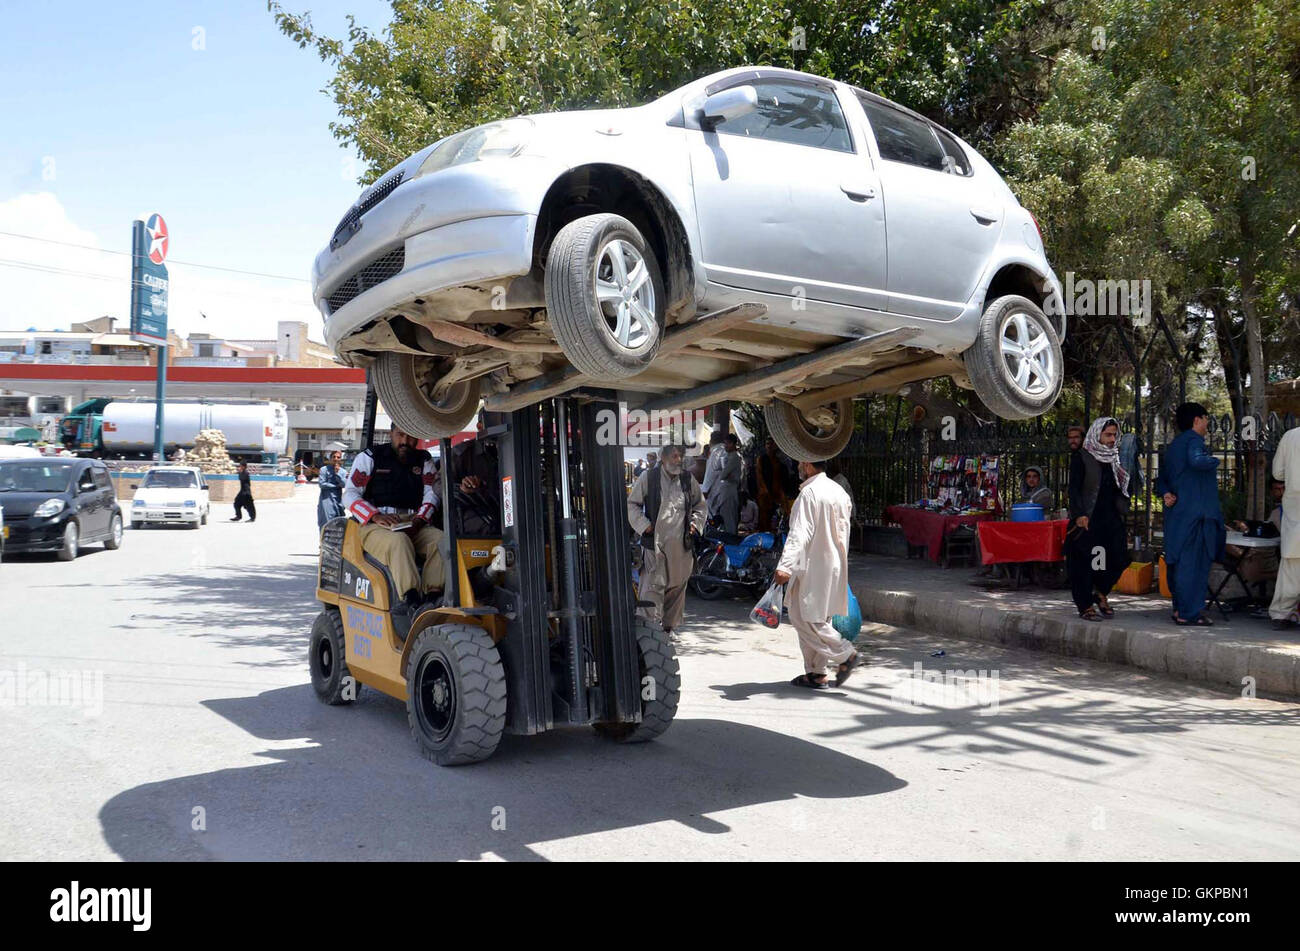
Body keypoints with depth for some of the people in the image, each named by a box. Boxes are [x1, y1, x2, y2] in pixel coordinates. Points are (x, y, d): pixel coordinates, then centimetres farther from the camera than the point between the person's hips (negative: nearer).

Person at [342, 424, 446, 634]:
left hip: (413, 525, 4)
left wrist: (419, 519, -13)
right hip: (375, 526, -4)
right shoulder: (369, 458, 9)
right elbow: (350, 495, 2)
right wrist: (376, 516, -15)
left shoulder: (424, 461, 19)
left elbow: (431, 495, 8)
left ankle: (433, 599, -39)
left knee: (440, 540, -27)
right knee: (399, 542, -37)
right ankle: (412, 602, -49)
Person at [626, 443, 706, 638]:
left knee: (677, 586, 10)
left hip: (681, 544, 4)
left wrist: (695, 523, 6)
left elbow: (700, 505, 23)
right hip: (655, 543, -4)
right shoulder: (648, 477, -1)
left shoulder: (688, 479, 10)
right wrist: (644, 525, -6)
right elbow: (632, 503, 4)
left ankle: (670, 626, 22)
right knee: (653, 585, -9)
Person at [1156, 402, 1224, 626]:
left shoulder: (1173, 445, 20)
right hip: (1195, 512, -9)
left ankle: (1180, 608, 19)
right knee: (1194, 561, -8)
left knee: (1179, 561, 13)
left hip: (1176, 513, 9)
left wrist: (1167, 493, 1)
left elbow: (1162, 479, 19)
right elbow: (1196, 460, -30)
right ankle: (1190, 612, -8)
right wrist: (1214, 461, -10)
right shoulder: (1193, 439, -9)